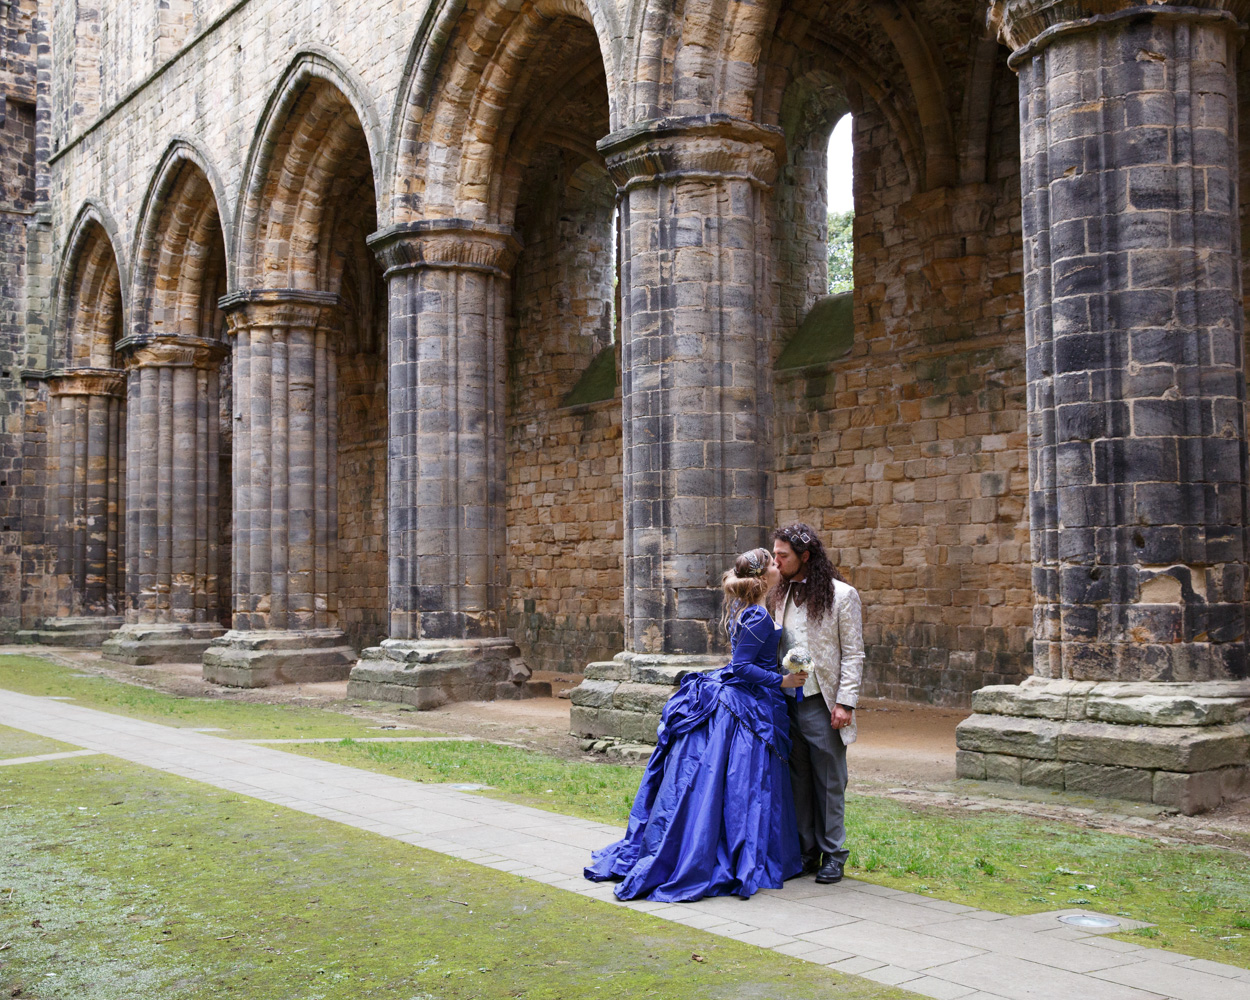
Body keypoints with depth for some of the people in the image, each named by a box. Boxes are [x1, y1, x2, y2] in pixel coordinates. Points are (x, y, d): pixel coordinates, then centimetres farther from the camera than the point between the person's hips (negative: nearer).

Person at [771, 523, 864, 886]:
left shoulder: (842, 595, -3)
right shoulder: (780, 596, 13)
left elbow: (853, 654, -5)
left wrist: (845, 703, -11)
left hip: (822, 703, -5)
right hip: (787, 702, 5)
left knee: (829, 782, 3)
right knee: (798, 780, 10)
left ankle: (833, 855, 13)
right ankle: (806, 852, 20)